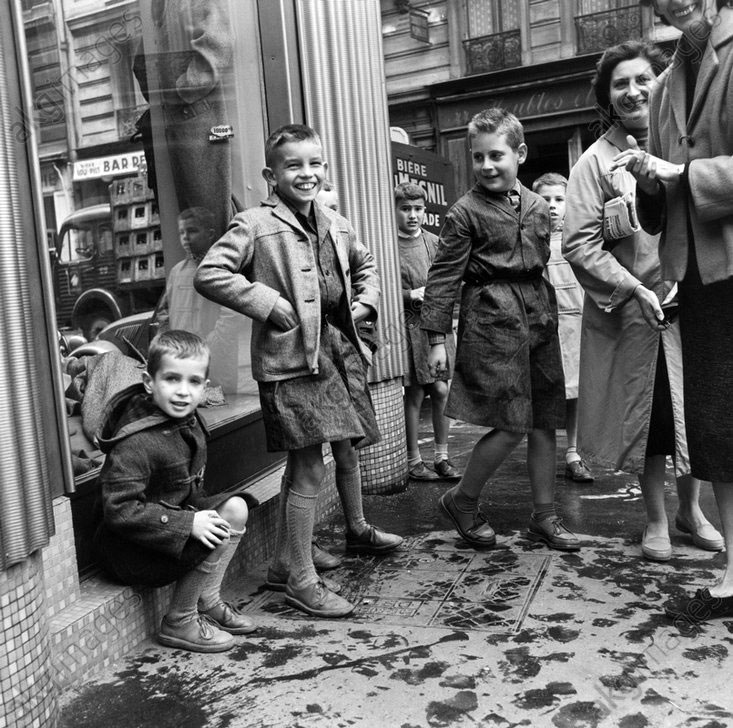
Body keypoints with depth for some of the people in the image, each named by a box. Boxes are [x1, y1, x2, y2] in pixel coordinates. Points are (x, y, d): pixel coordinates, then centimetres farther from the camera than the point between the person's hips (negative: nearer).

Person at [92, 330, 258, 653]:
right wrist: (188, 524, -31)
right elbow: (120, 510, -31)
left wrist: (202, 511, -4)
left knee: (235, 508, -3)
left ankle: (208, 600, 8)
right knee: (216, 537, -22)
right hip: (126, 545, -9)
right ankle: (179, 622, -2)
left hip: (172, 514, 9)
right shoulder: (136, 443, -27)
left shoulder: (188, 424, 2)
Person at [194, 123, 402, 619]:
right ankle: (301, 580, 7)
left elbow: (365, 264, 30)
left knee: (349, 449, 23)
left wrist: (366, 302, 12)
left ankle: (358, 530, 49)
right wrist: (268, 304, -20)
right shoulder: (255, 226, -9)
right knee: (308, 470, -6)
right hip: (293, 360, -7)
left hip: (342, 350, 8)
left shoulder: (337, 225, 12)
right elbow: (210, 274, -17)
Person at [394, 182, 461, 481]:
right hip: (406, 326, -3)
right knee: (414, 394, 2)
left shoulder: (435, 242, 10)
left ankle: (442, 457, 17)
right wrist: (410, 295, -13)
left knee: (441, 391, 3)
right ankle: (414, 460, 15)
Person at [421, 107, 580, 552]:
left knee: (544, 423, 8)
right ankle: (462, 500, 14)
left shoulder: (538, 207, 12)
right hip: (491, 317, -6)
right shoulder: (465, 212, -4)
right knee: (511, 425, -9)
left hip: (538, 316, 6)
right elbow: (444, 276, -6)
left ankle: (545, 516, 21)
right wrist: (437, 337, -11)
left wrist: (549, 314, 16)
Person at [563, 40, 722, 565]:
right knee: (645, 413, 7)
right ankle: (657, 520, 24)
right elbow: (578, 243, -10)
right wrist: (635, 290, -17)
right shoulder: (597, 161, -5)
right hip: (629, 311, -3)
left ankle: (691, 510, 31)